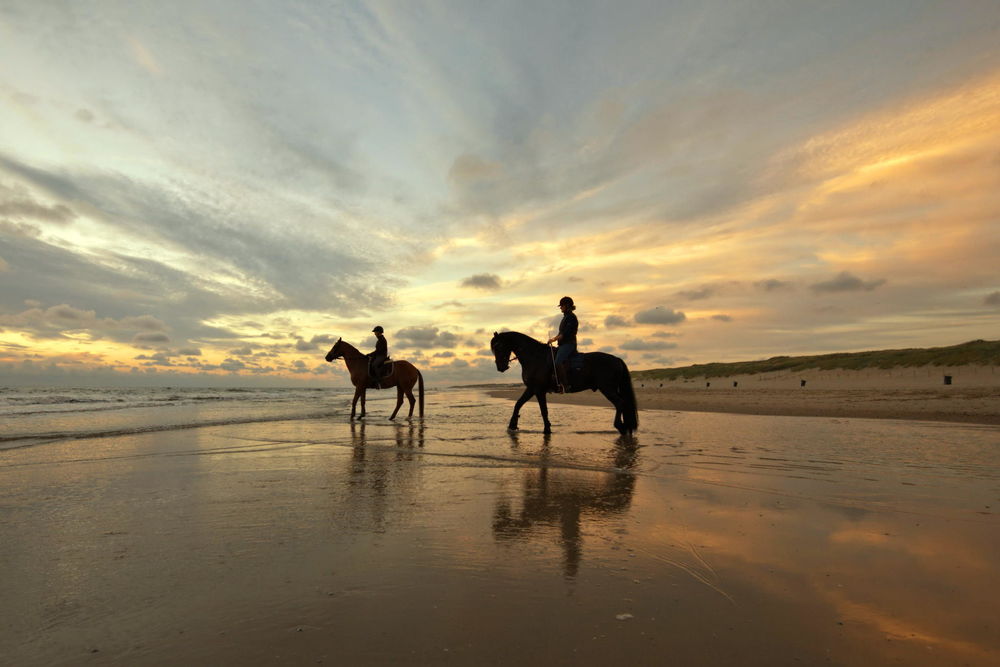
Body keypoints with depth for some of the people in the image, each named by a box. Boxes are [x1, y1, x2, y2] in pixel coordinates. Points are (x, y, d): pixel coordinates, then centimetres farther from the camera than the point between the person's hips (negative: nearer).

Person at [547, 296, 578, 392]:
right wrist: (554, 338, 12)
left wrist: (554, 339, -16)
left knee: (558, 362, -26)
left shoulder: (571, 317, -10)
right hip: (563, 344, 11)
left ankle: (563, 385, -26)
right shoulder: (566, 316, 20)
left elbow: (565, 333, -18)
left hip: (568, 344, -11)